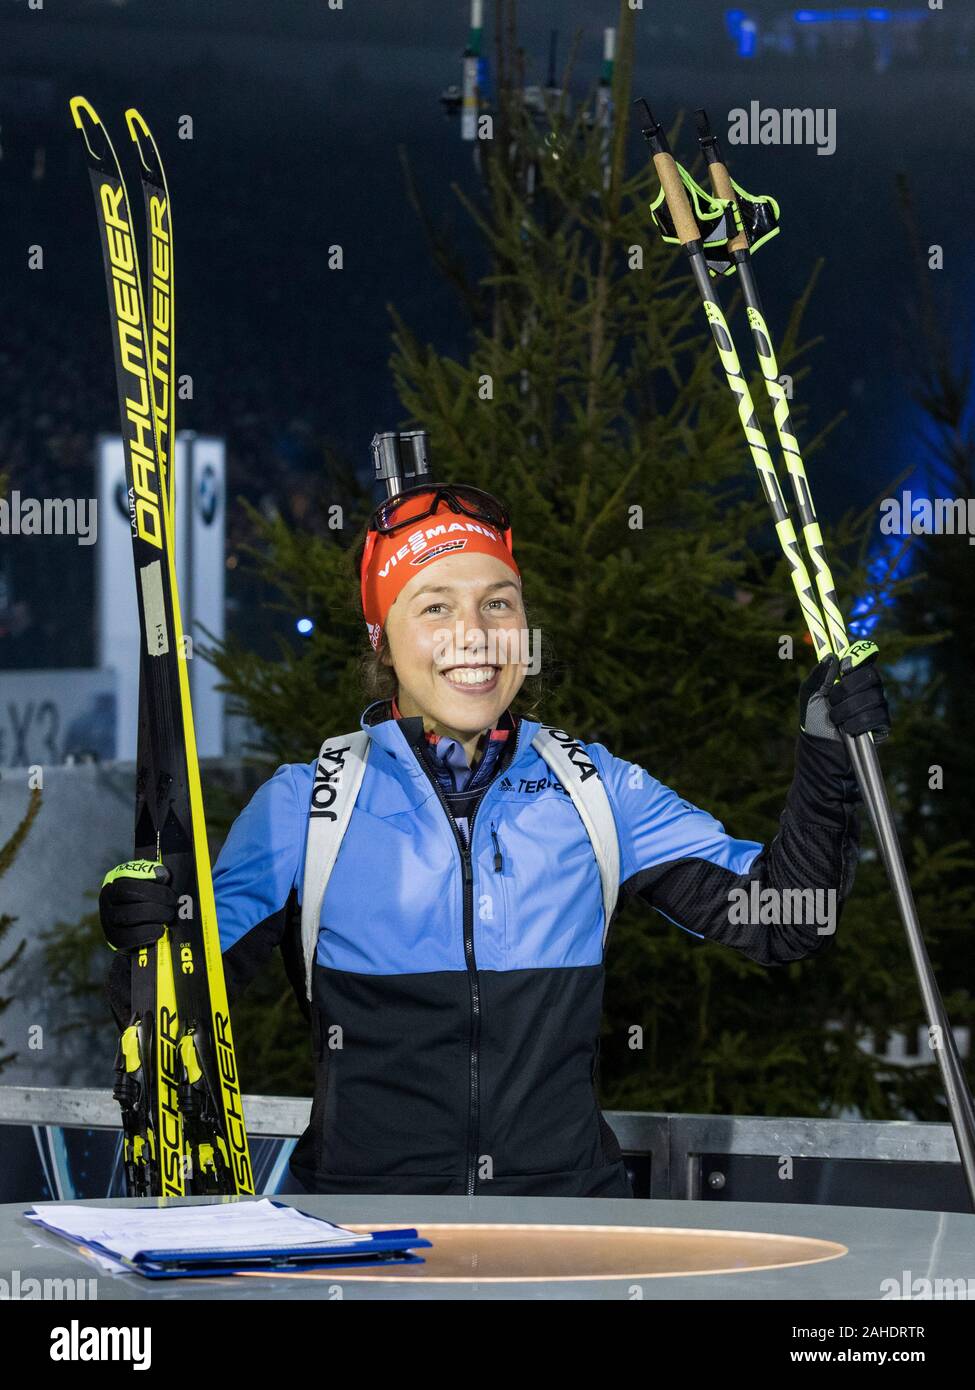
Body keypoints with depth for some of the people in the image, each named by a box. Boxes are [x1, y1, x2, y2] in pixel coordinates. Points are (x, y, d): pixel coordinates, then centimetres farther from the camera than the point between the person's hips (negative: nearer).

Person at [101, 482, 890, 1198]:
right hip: (365, 1216, -1)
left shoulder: (600, 792, 11)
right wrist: (145, 945, -18)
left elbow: (779, 924, 9)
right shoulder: (306, 804, 5)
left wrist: (827, 763, -4)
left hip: (571, 1206, 1)